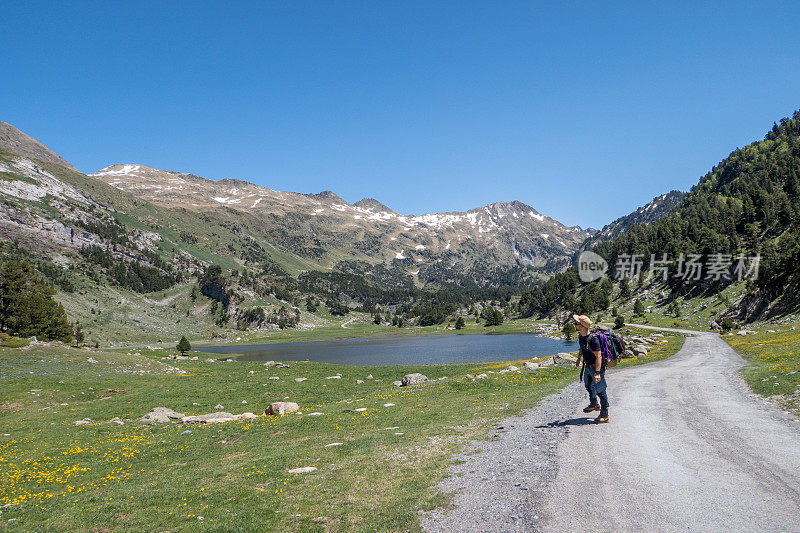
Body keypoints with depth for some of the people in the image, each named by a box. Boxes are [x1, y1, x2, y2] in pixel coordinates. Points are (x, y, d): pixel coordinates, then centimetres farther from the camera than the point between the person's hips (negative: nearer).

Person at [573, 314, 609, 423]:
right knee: (588, 385, 26)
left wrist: (597, 373, -36)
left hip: (597, 367, -9)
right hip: (588, 366, 10)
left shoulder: (593, 340, -31)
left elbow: (599, 357, -32)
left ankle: (604, 415, 9)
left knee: (600, 390, -2)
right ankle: (594, 404, 50)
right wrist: (579, 358, 30)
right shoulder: (581, 336, -3)